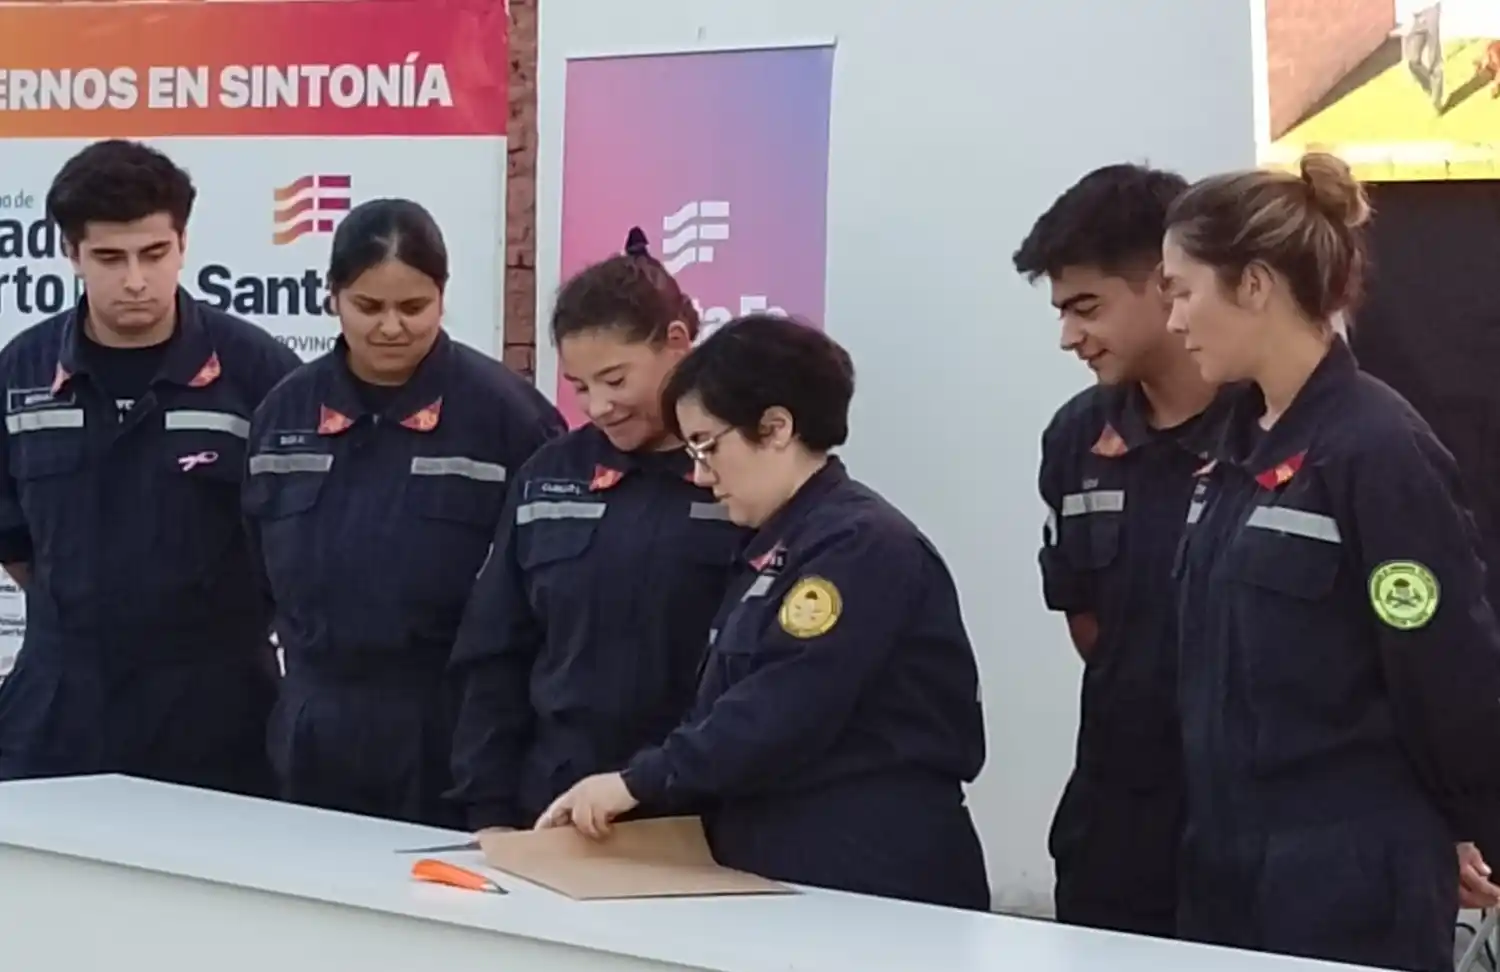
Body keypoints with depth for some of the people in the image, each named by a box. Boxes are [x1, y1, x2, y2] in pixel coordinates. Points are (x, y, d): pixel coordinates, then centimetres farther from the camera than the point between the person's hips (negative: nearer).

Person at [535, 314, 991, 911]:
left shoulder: (860, 546, -13)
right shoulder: (775, 550, 18)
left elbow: (780, 713, -22)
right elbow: (721, 714, 16)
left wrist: (637, 782, -15)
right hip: (783, 876, 9)